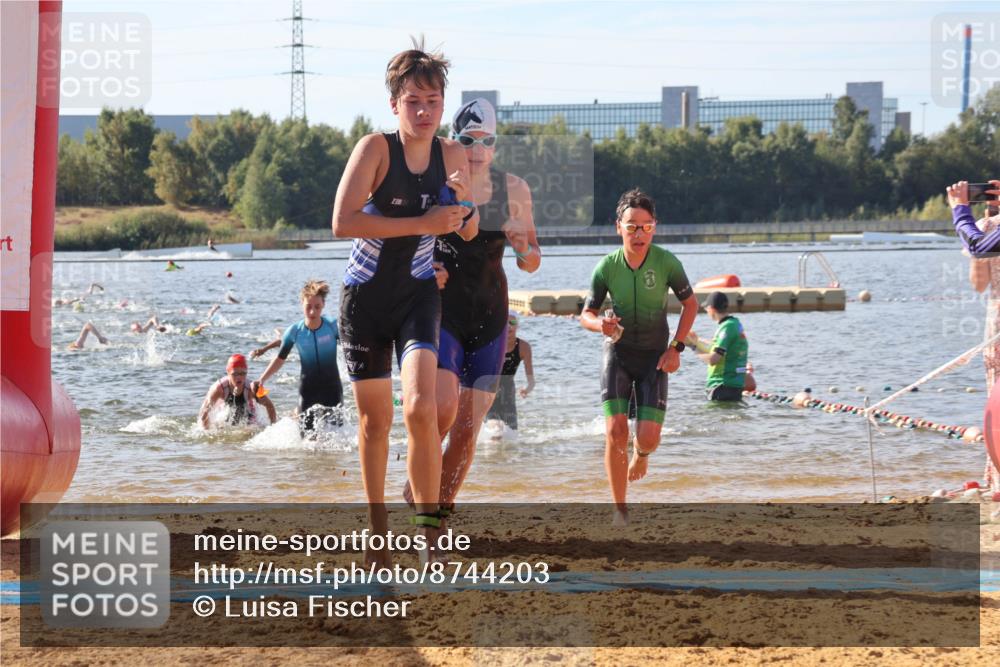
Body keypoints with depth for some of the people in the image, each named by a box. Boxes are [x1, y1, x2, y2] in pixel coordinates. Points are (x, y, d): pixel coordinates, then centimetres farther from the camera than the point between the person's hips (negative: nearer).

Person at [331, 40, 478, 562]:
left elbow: (468, 233, 11)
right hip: (366, 295, -1)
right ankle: (378, 529, 27)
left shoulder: (452, 156, -2)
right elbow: (342, 222, -26)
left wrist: (461, 205, -12)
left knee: (421, 409, -19)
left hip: (418, 293, 1)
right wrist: (422, 224, -27)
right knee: (375, 421, 9)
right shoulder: (376, 148, -15)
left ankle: (430, 530, -12)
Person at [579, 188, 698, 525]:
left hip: (653, 356, 0)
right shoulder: (607, 266, -11)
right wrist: (600, 324, -25)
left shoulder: (666, 262, -13)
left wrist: (676, 347, -5)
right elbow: (586, 314, -1)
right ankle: (620, 510, 0)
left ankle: (641, 454, 32)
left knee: (649, 437, -10)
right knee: (615, 431, -14)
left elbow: (690, 304, 2)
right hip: (618, 353, 0)